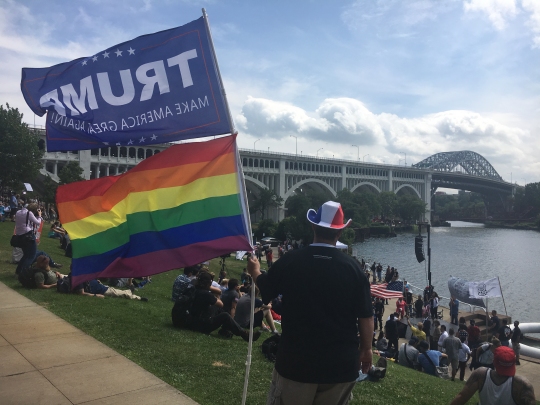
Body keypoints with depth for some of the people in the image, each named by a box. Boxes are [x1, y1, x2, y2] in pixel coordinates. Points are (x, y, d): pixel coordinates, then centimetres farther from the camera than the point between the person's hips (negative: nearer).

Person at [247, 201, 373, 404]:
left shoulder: (290, 260, -11)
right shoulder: (352, 267, -11)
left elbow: (264, 291, 7)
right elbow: (365, 316, -5)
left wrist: (255, 271, 28)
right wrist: (366, 349, 12)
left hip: (295, 360, -1)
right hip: (341, 363, 1)